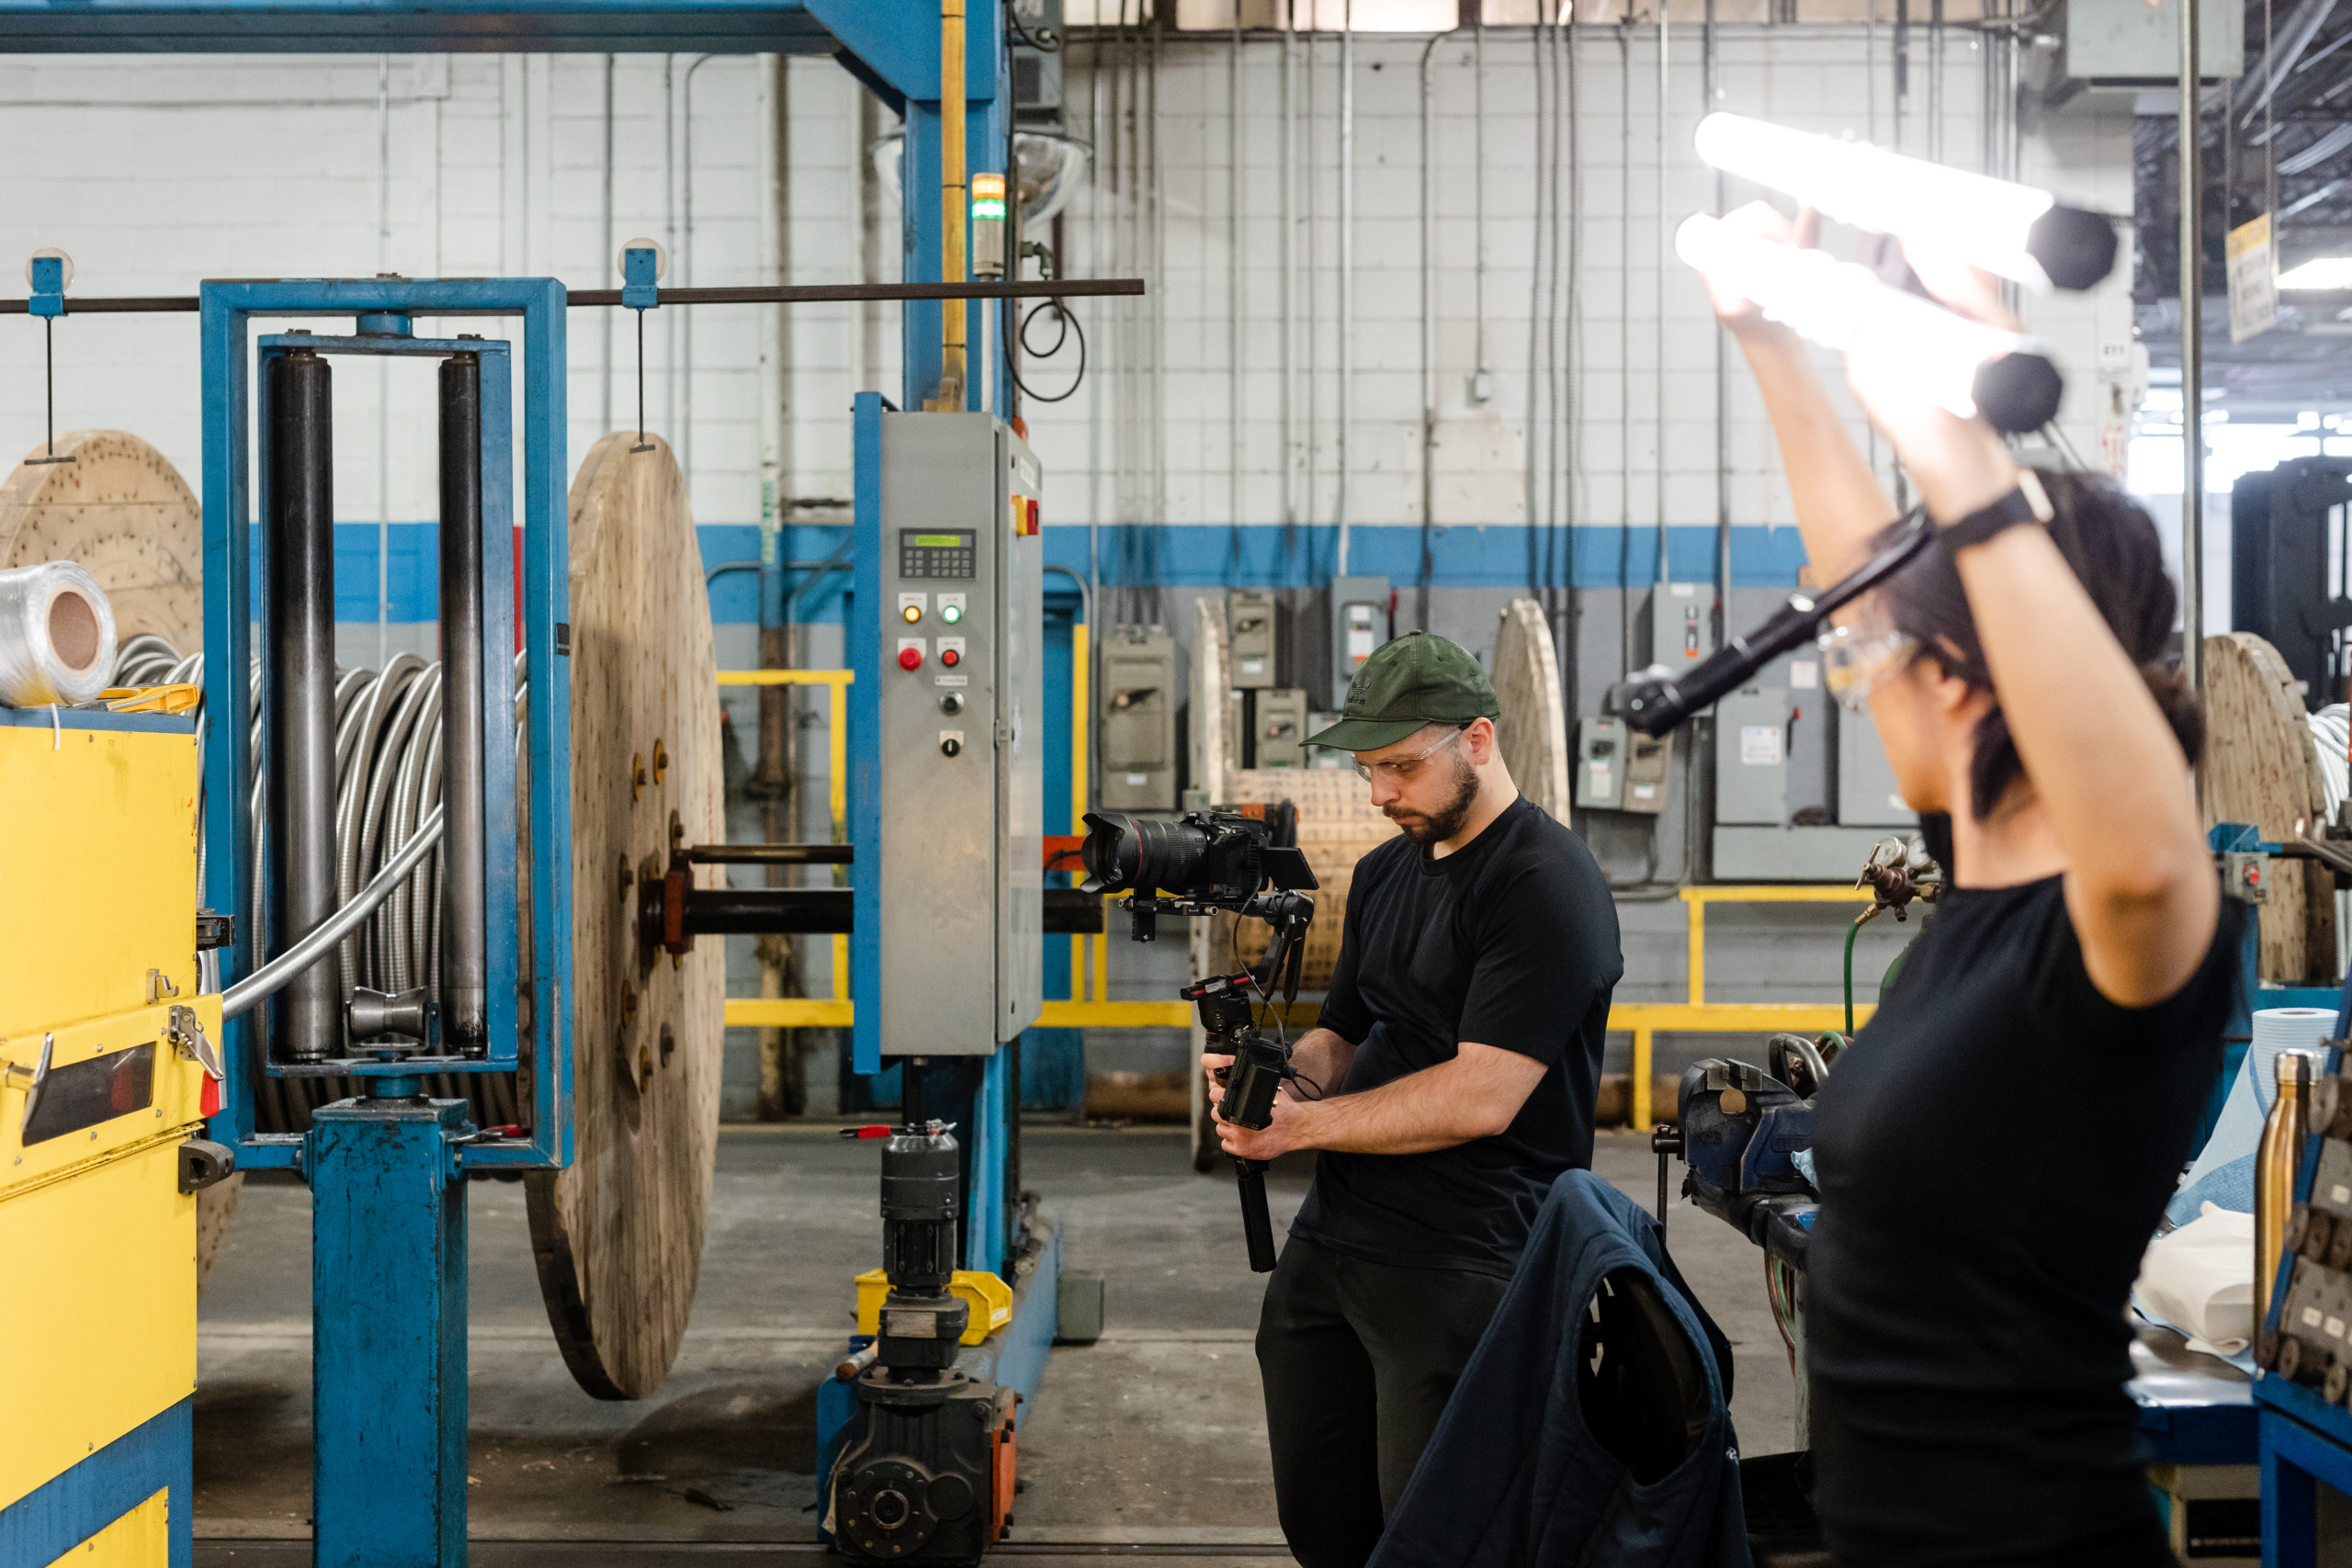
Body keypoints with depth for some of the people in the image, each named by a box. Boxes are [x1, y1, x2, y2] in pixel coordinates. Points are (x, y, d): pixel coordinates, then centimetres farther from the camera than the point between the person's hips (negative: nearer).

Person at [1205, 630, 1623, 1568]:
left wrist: (1301, 1124, -15)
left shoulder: (1546, 885, -13)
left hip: (1457, 1268, -8)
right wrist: (1282, 1076, -3)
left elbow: (1481, 1097, -20)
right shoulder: (1384, 873, 16)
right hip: (1326, 1244, 8)